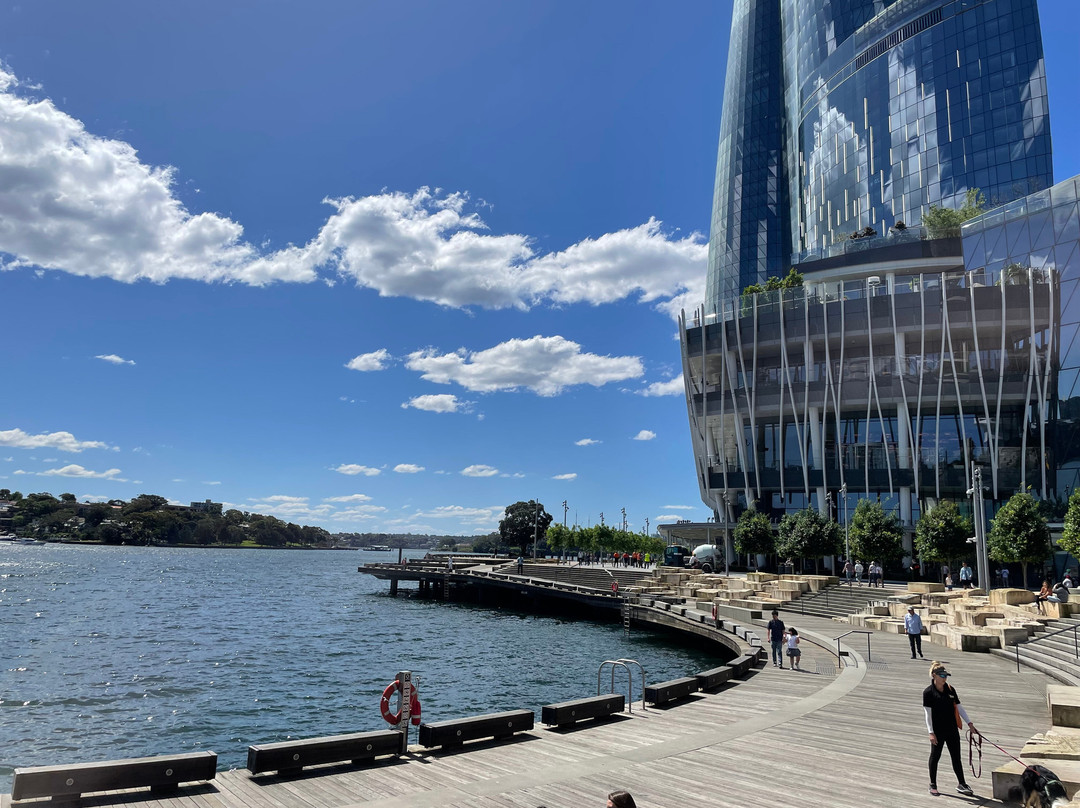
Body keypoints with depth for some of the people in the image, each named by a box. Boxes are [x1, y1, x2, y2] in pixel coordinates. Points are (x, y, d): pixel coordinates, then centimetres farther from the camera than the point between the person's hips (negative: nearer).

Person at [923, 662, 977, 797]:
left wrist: (969, 723, 4)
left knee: (956, 757, 10)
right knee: (935, 756, 8)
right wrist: (931, 732, -16)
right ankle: (933, 785, 21)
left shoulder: (950, 690, 3)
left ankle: (961, 784, 23)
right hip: (937, 731, -4)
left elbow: (959, 707, 9)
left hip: (952, 730, 4)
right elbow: (928, 713, -12)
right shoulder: (928, 692, -11)